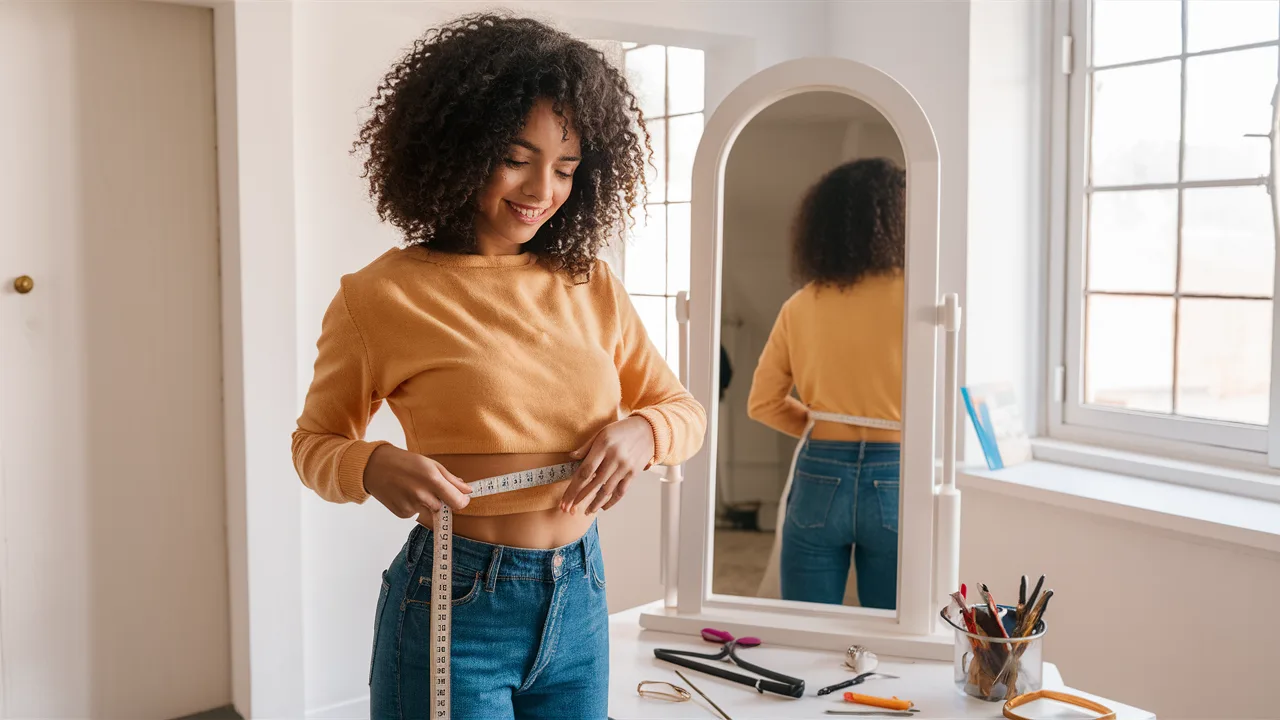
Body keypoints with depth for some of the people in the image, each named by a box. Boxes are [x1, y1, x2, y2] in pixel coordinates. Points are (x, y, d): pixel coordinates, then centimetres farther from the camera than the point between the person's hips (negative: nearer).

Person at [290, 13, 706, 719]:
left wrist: (642, 432, -14)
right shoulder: (379, 296, -9)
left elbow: (685, 409, 9)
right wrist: (374, 467, -20)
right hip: (455, 608, -4)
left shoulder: (592, 285, 3)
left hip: (579, 604, 5)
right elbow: (315, 442, 2)